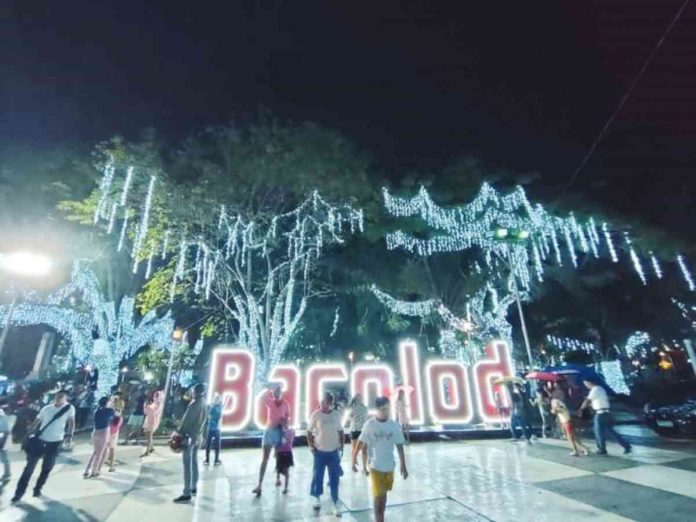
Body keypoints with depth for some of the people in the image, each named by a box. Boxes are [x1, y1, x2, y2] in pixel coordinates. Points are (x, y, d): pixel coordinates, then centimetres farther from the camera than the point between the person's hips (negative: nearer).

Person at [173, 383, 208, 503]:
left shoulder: (194, 404, -18)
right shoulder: (204, 404, 9)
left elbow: (186, 420, -17)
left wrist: (179, 433, -9)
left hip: (189, 436, -9)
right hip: (197, 437, 9)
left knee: (188, 465, -5)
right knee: (194, 463, 17)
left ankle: (187, 494, -2)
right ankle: (193, 488, 27)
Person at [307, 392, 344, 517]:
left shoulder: (337, 414, -3)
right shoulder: (316, 414, -11)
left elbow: (340, 431, 7)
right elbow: (309, 431, -3)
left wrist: (341, 446, 3)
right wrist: (311, 446, -9)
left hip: (334, 451, 1)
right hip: (320, 451, -1)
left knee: (335, 478, 6)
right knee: (317, 476, 11)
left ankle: (336, 504, 20)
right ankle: (317, 498, 35)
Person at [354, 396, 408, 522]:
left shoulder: (394, 425, -9)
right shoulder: (369, 424, -15)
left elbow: (399, 446, -1)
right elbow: (361, 442, -2)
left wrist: (403, 466, 1)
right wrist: (355, 456, 7)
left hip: (390, 466, 3)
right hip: (375, 467, -3)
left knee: (383, 496, 18)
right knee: (378, 497, -3)